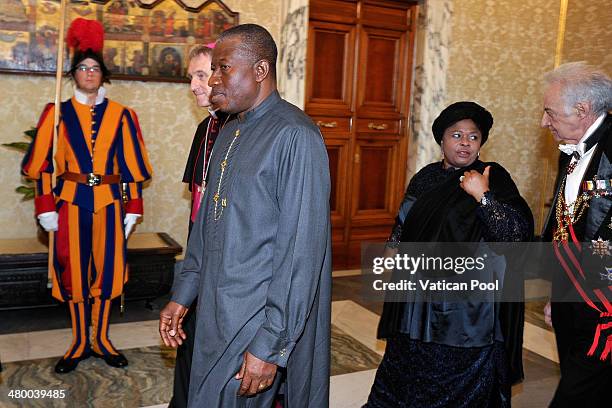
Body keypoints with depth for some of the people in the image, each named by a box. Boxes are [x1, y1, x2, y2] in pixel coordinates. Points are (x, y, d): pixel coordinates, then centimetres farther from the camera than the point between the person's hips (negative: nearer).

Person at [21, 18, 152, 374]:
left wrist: (133, 208, 0)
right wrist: (46, 206, -4)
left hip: (109, 201, 0)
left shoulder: (120, 115, 4)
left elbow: (131, 164, 3)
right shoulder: (59, 113, 4)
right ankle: (80, 343, 22)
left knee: (106, 268, 6)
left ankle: (101, 340, 22)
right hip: (71, 201, 0)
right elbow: (42, 163, 2)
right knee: (74, 270, 7)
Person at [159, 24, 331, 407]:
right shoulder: (228, 133, 10)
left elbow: (301, 249, -22)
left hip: (259, 318, -8)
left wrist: (270, 345, -21)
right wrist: (182, 295, 14)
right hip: (216, 312, 8)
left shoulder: (295, 135, -18)